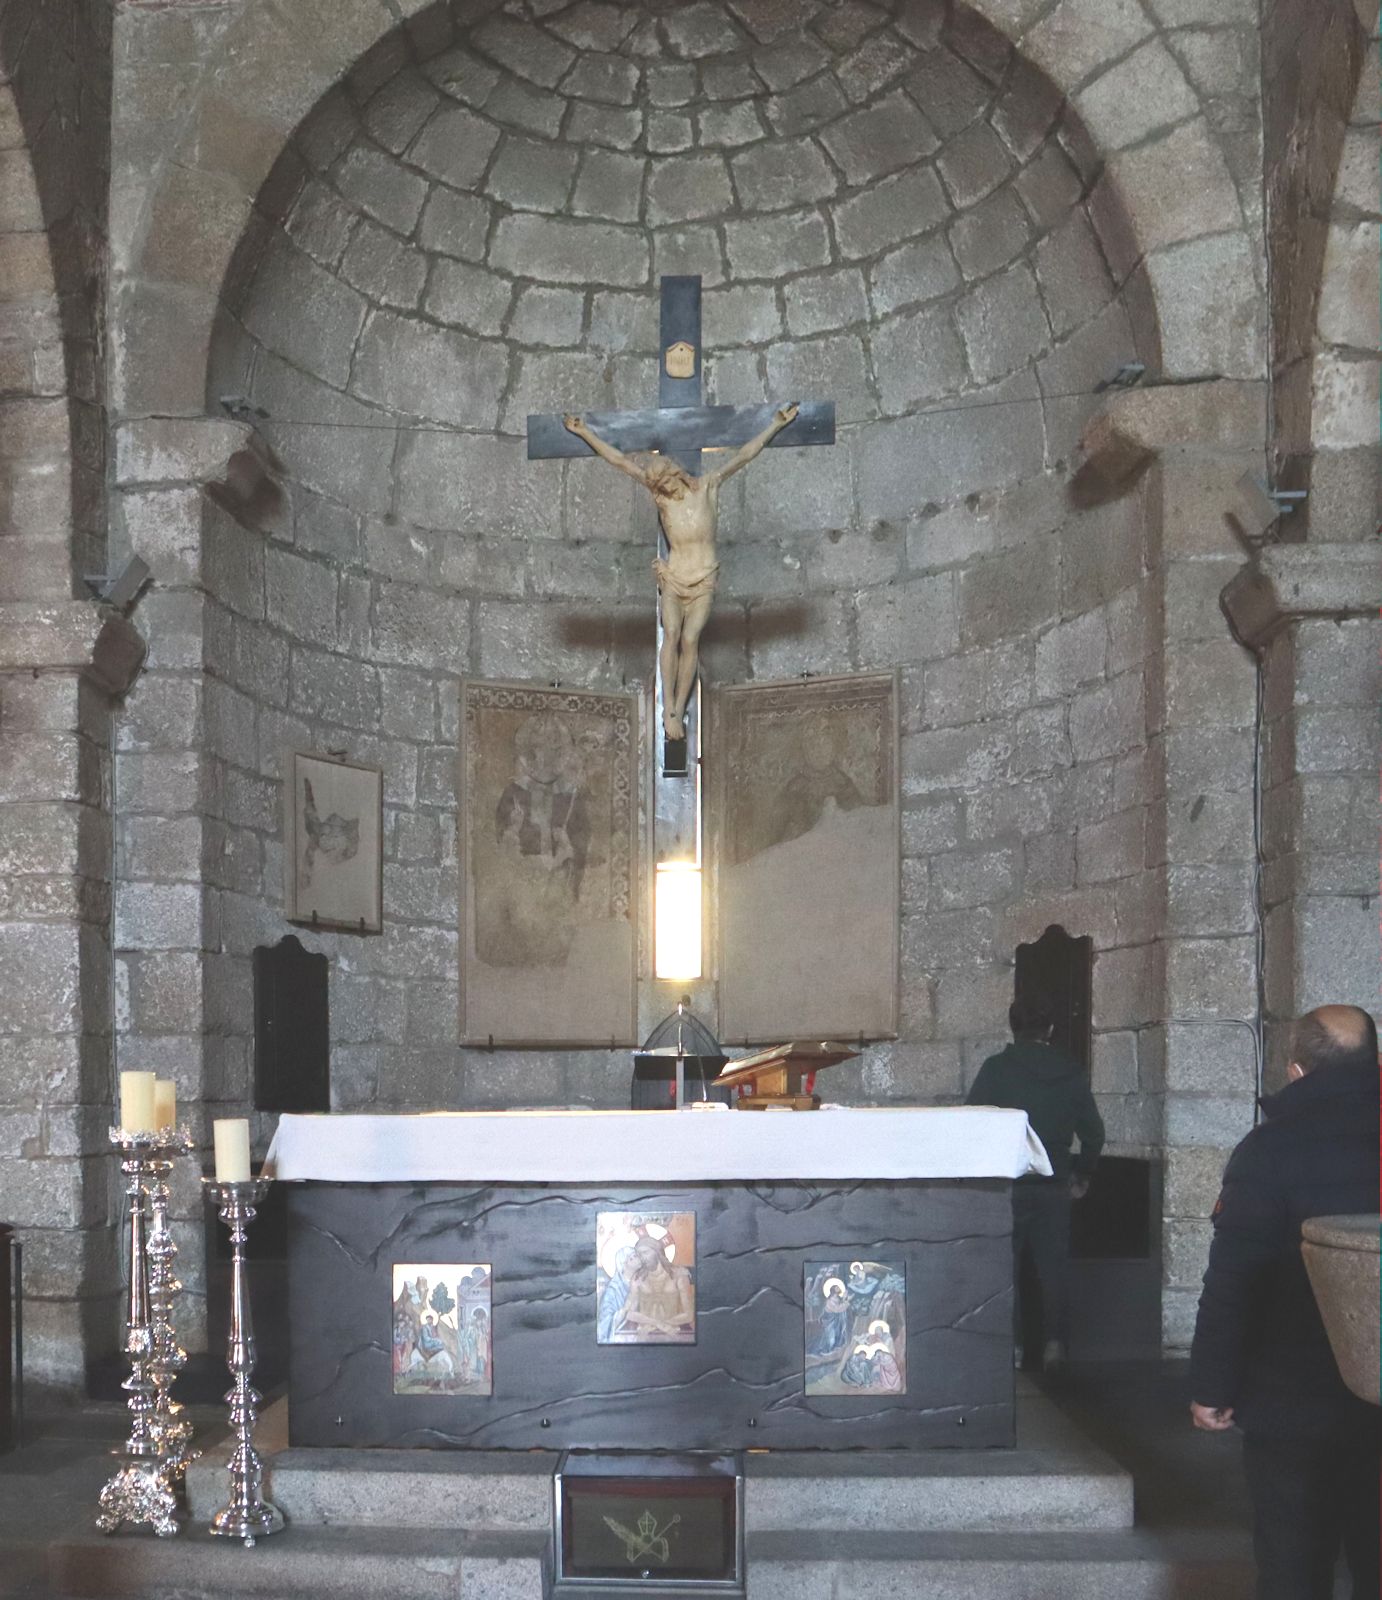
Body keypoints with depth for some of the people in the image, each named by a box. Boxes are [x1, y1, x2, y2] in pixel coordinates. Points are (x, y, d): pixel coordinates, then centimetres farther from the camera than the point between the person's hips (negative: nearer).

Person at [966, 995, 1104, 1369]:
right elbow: (1093, 1132, 8)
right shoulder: (1071, 1073, 3)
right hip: (1054, 1185, 3)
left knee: (1005, 1268, 5)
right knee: (1052, 1268, 10)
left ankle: (1011, 1345, 2)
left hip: (1006, 1184, -2)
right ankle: (1053, 1344, 6)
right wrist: (1082, 1174, 22)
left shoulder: (996, 1069, -7)